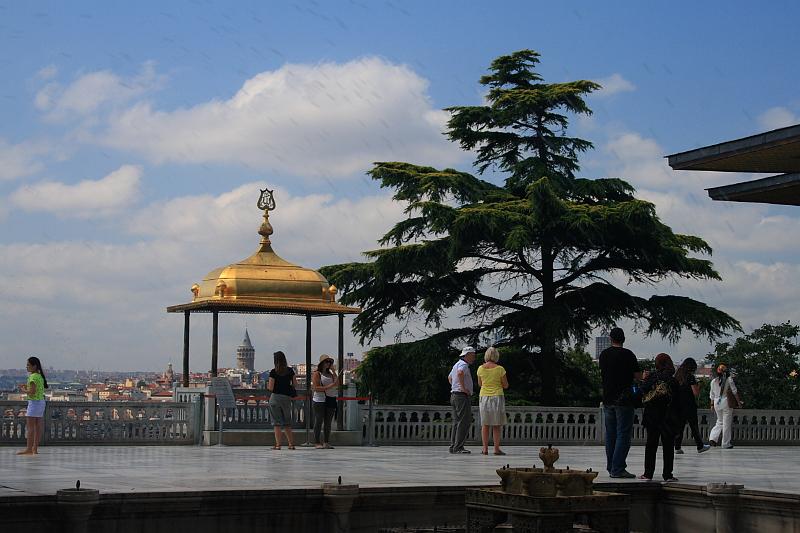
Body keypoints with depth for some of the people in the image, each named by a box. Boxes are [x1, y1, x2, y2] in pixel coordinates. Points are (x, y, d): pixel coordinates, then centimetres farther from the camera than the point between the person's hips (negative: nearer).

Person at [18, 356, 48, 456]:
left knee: (30, 427, -9)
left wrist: (24, 390, -5)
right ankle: (35, 448, 12)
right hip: (41, 402, 10)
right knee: (38, 427, 9)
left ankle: (29, 449, -11)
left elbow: (32, 392, -22)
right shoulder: (40, 376, 14)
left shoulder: (33, 377, -14)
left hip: (34, 402, -10)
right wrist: (27, 387, 12)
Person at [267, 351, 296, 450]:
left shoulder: (273, 372, -9)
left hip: (275, 397, -3)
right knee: (287, 423, 14)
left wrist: (267, 385, 11)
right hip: (287, 398, 4)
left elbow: (271, 388, -10)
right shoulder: (290, 371, 3)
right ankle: (291, 444, 9)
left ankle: (278, 444, -2)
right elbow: (295, 385, 6)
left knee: (277, 423, 1)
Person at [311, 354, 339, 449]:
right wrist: (328, 387, -18)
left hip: (331, 399, 6)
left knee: (328, 422, 6)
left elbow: (337, 384, 6)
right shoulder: (317, 373, -2)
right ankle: (317, 443, -4)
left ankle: (326, 442, 9)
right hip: (320, 400, -6)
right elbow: (315, 388, -11)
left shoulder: (330, 374, 18)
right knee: (319, 421, -5)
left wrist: (333, 371, 5)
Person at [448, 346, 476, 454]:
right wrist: (463, 388, -26)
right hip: (462, 396, -10)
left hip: (454, 396, 10)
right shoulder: (463, 365, -12)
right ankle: (458, 447, -13)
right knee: (464, 422, -10)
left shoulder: (457, 364, 20)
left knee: (457, 422, 11)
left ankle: (453, 446, 11)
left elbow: (449, 377, 35)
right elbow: (460, 373, -35)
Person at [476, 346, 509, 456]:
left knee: (485, 424, 7)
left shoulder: (481, 368, 0)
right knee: (496, 425, 1)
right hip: (497, 397, -2)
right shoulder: (500, 369, -8)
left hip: (484, 397, 2)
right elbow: (506, 385, -1)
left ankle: (485, 449, 4)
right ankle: (497, 449, -2)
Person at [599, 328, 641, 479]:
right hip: (624, 400, -6)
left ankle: (611, 467, 15)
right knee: (623, 434, -4)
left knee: (610, 435, 12)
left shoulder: (604, 354, 6)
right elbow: (638, 376, -7)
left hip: (607, 399, 6)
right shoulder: (627, 354, -10)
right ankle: (617, 469, -9)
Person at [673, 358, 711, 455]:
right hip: (689, 405, -5)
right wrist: (698, 386, 4)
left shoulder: (677, 376, 6)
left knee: (679, 426, 7)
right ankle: (700, 446, 15)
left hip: (679, 405, 5)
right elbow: (695, 392, -12)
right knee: (694, 426, 5)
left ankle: (677, 447, 3)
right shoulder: (690, 377, -11)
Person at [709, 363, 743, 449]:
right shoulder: (729, 380, -7)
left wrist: (712, 405, 20)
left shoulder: (714, 381, 3)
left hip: (717, 403, 4)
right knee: (727, 423, 3)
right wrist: (738, 402, 7)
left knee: (719, 422, 18)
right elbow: (734, 392, -2)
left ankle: (713, 438, -1)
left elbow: (712, 395, 10)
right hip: (726, 403, -4)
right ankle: (726, 444, 6)